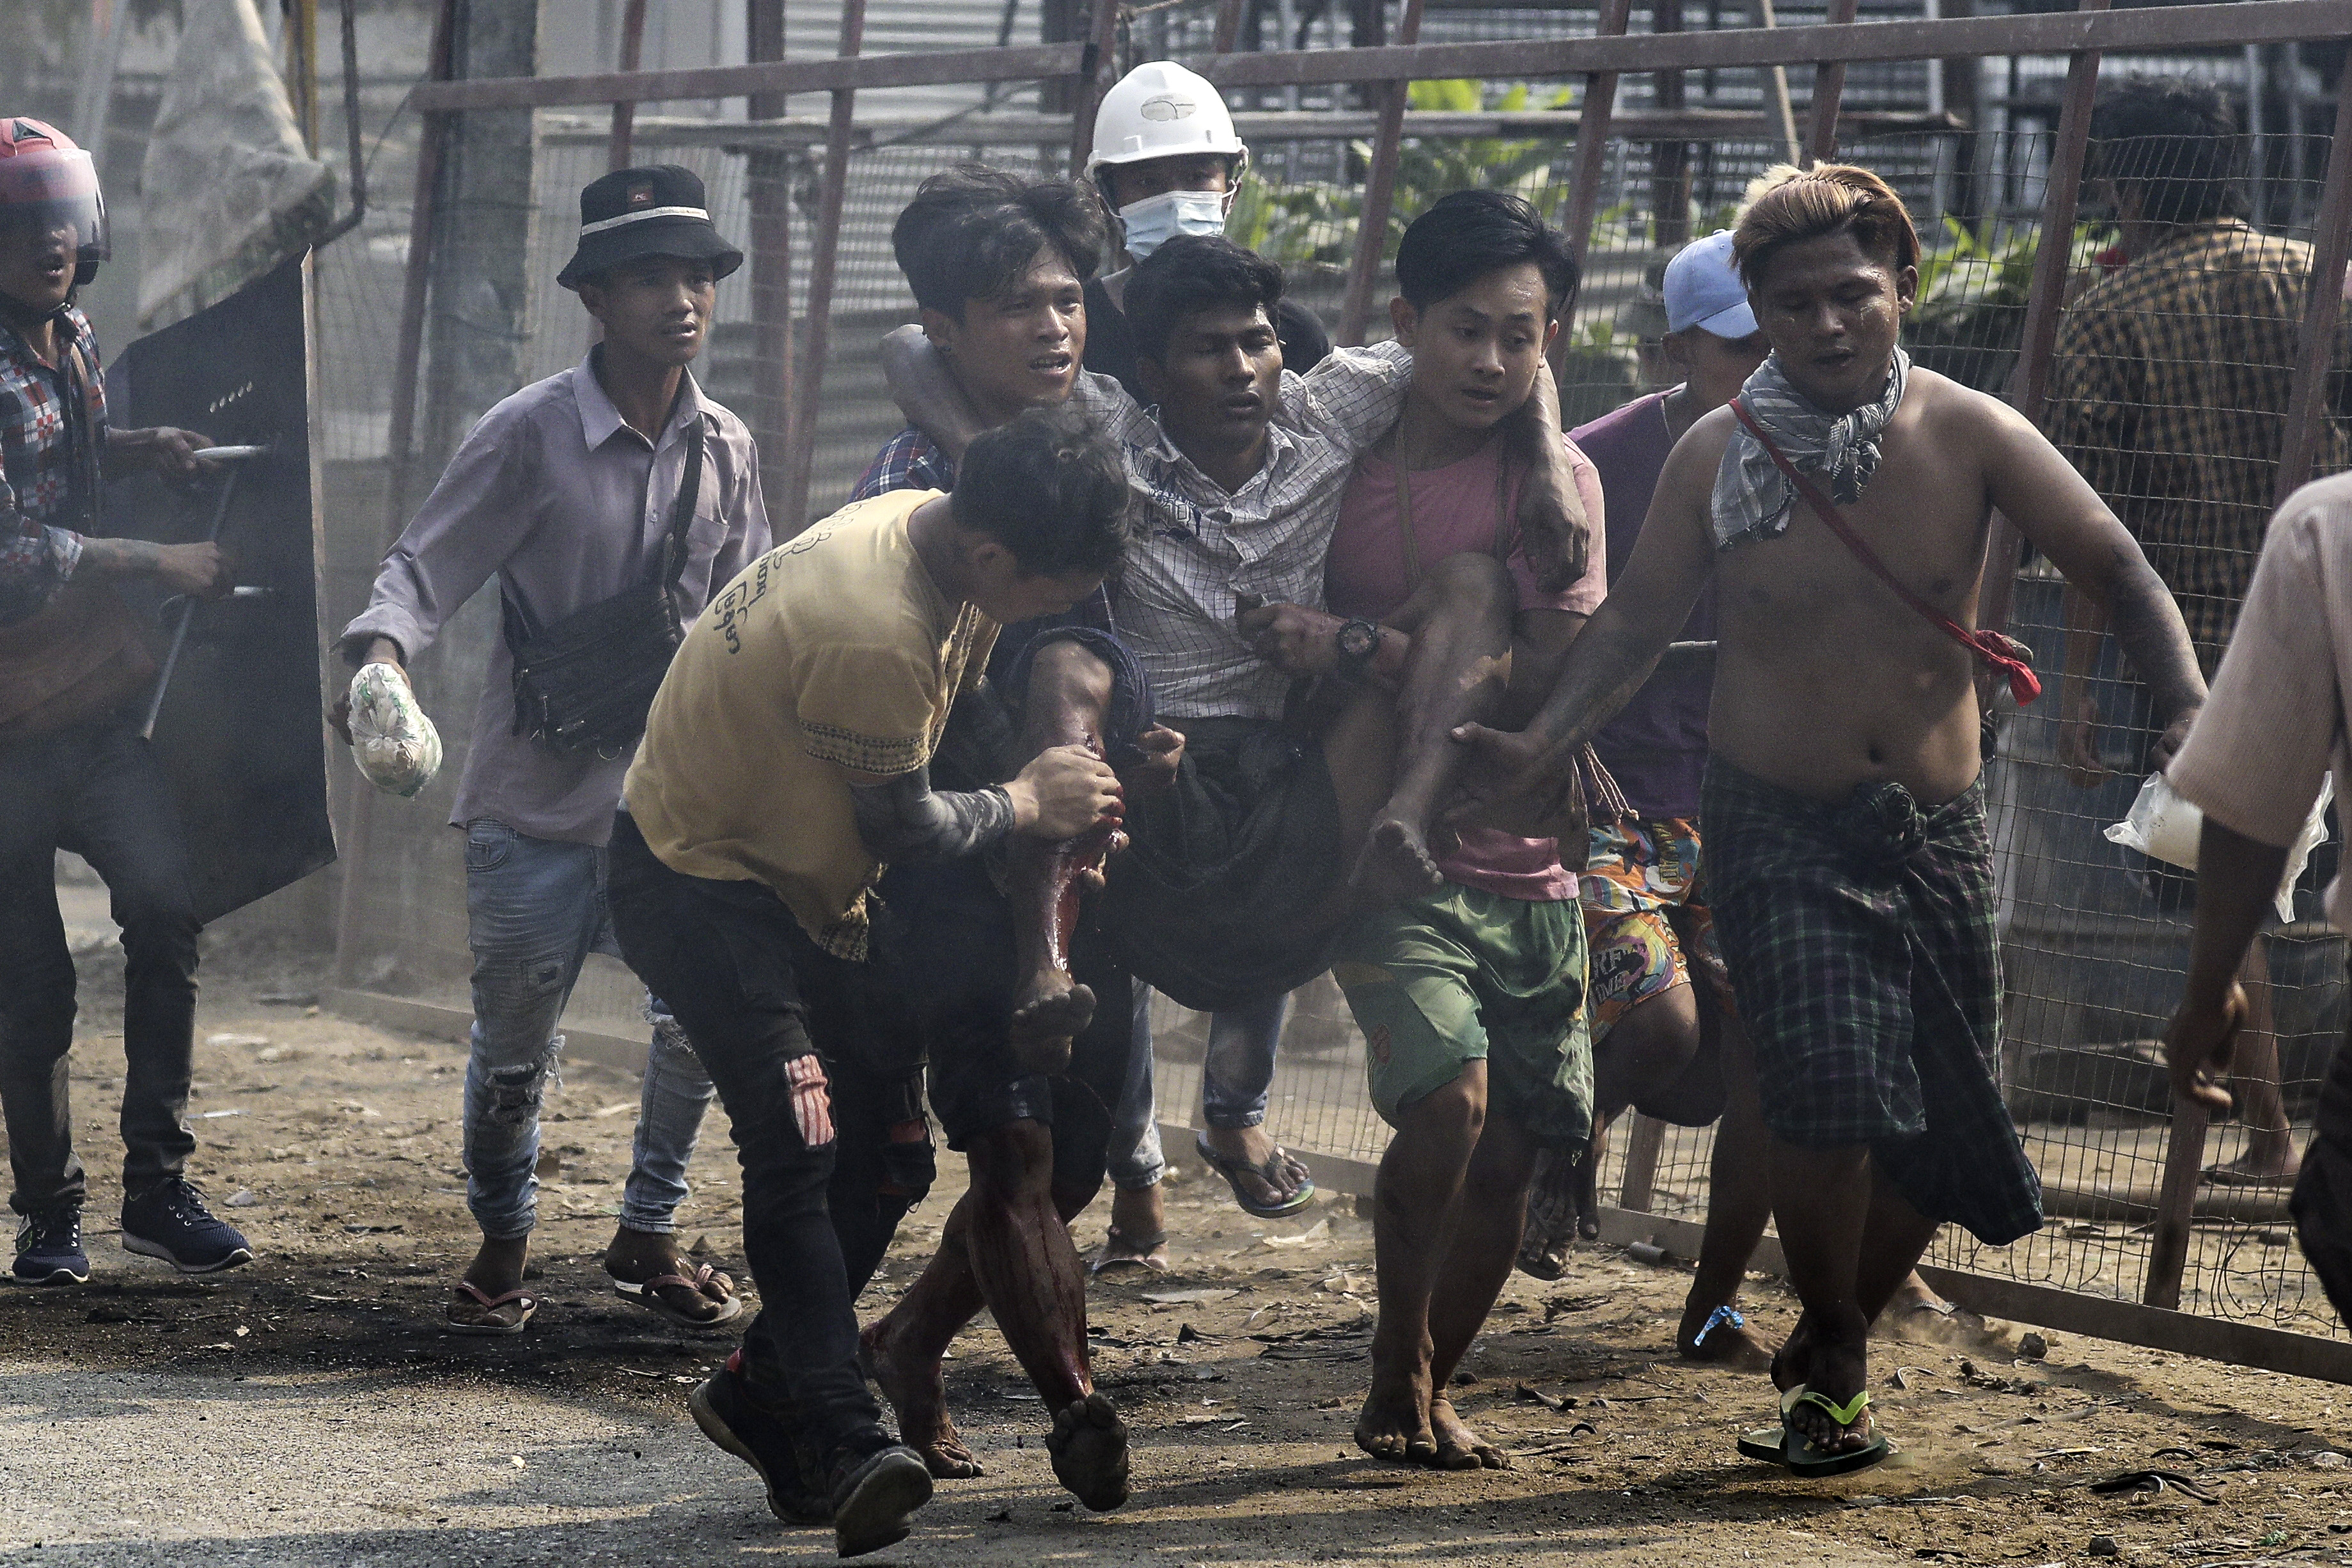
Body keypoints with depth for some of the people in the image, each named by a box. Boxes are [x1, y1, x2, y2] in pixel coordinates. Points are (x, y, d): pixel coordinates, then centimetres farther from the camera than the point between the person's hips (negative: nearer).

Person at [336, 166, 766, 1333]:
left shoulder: (724, 449, 4)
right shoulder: (532, 435, -11)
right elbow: (426, 566, -13)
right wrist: (383, 654, -33)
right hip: (537, 794, -4)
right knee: (515, 1046, 4)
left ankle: (647, 1237, 20)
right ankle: (501, 1245, 28)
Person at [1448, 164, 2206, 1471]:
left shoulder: (1969, 436, -4)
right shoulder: (1719, 457, -4)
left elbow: (2116, 568, -5)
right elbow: (1639, 622, 5)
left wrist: (2190, 709, -21)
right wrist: (1547, 744, -9)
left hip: (1937, 825, 2)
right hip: (1780, 829, -2)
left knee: (1940, 1130, 5)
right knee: (1828, 1091, -21)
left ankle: (1834, 1341, 32)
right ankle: (1833, 1357, 2)